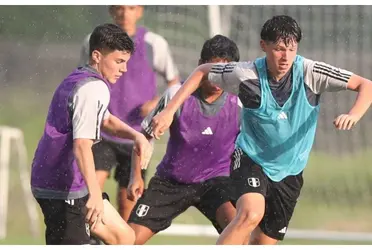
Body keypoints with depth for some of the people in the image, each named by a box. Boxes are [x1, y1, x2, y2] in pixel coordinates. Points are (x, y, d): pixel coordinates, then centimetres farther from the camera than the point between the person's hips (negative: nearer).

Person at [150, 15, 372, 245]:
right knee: (251, 213, -32)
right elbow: (202, 72, 0)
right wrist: (169, 111, -5)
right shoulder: (246, 74, -18)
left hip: (290, 172, 3)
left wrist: (353, 116, -36)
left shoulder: (310, 72, -17)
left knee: (264, 243, 5)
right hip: (251, 158, -3)